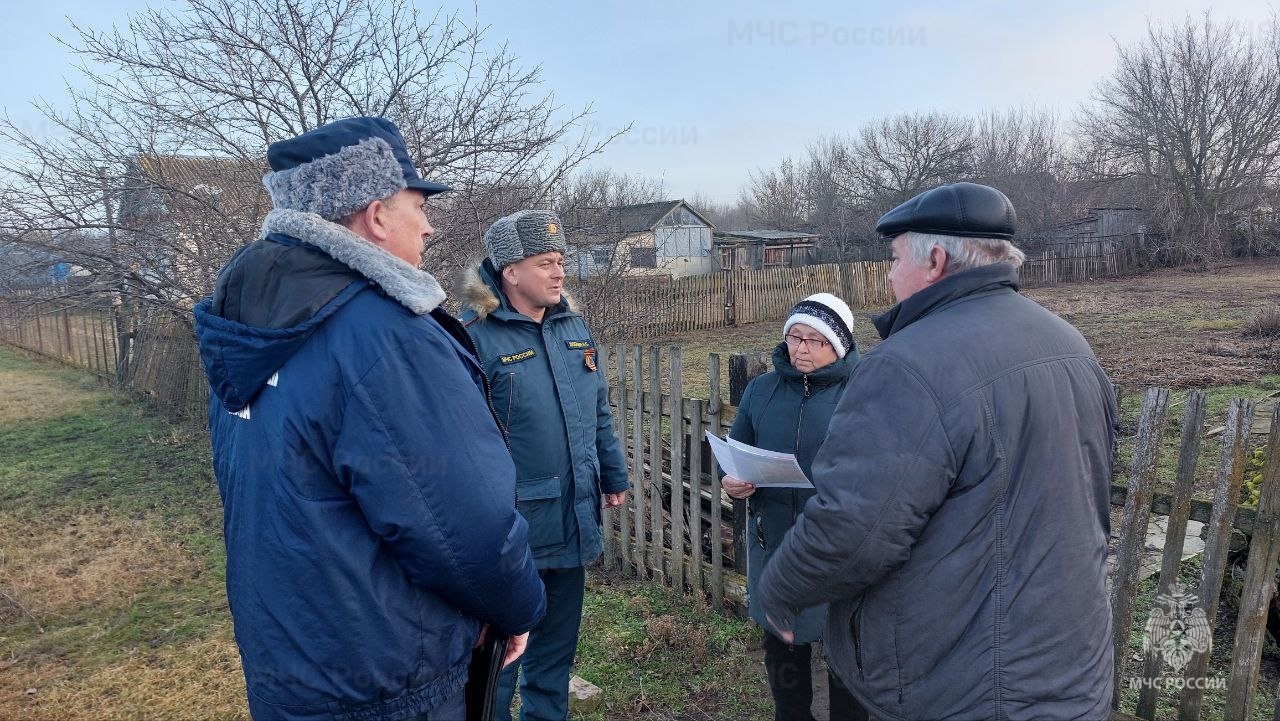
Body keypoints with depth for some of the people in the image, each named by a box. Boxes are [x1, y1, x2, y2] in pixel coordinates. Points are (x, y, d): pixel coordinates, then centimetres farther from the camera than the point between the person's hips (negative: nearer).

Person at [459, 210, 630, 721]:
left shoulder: (574, 328, 7)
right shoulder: (478, 338, -15)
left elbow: (600, 413, 15)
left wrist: (614, 476, 17)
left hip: (573, 520, 7)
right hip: (512, 526, -6)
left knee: (558, 638, 22)